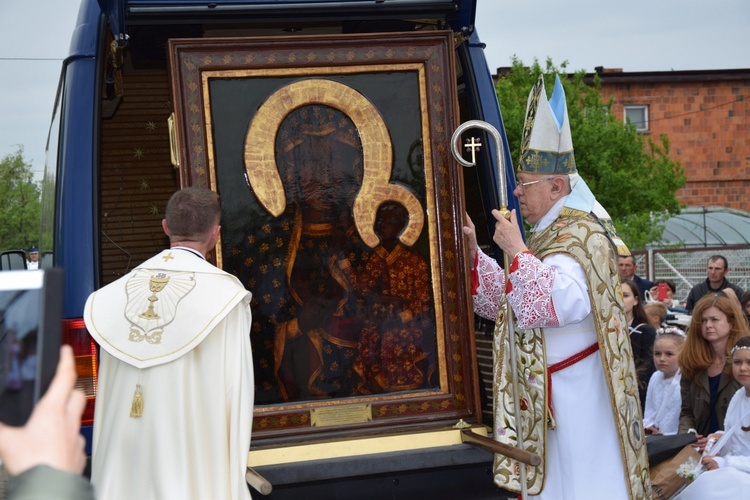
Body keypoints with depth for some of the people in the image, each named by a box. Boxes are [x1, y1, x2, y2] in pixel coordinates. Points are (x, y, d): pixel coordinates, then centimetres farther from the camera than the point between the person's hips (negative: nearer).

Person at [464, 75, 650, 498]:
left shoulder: (577, 236, -14)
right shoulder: (555, 236, 14)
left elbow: (563, 304, -32)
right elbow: (502, 302, 17)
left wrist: (516, 250, -26)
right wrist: (473, 250, 6)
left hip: (575, 394, -9)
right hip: (549, 393, 9)